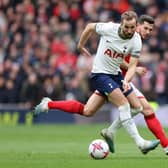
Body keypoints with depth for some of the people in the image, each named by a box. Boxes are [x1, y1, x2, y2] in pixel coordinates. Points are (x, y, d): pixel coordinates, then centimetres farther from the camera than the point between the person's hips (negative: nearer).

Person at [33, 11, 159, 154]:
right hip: (100, 74, -6)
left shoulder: (136, 41, -10)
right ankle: (140, 143, -19)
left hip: (115, 74, 6)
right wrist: (80, 45, 12)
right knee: (123, 104, -19)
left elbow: (132, 65, -9)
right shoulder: (108, 28, -19)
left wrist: (126, 81, -28)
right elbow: (90, 27, 1)